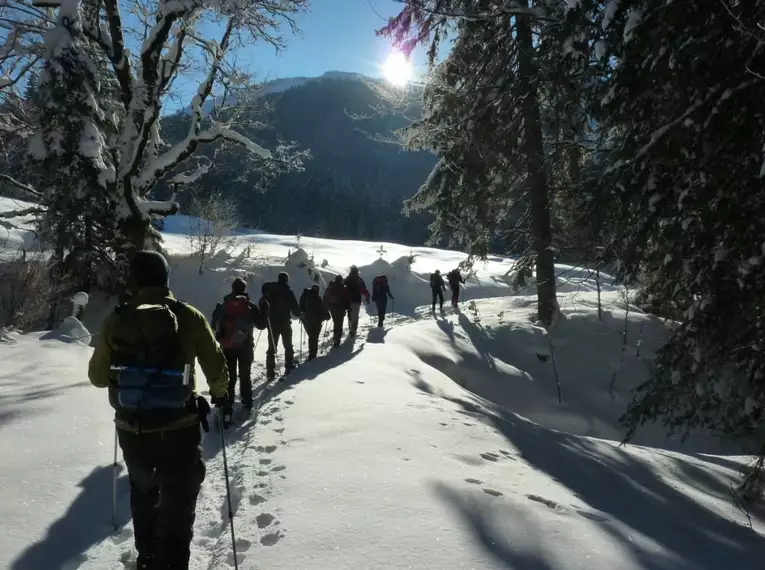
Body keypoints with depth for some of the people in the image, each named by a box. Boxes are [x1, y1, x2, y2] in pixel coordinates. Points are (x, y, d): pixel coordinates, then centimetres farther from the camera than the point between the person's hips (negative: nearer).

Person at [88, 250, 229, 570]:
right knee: (178, 499, 11)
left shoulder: (116, 320, -6)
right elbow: (216, 367, -3)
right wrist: (219, 393, 17)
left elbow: (97, 376, 4)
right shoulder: (189, 317, -11)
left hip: (132, 428, 3)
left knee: (143, 490, 27)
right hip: (179, 428, -3)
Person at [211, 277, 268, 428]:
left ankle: (227, 412, -8)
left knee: (229, 378, 1)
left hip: (227, 347, 1)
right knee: (245, 376, 19)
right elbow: (261, 325, -2)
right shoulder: (250, 306, -7)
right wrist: (264, 311, 12)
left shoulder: (222, 306, -3)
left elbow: (214, 326, 8)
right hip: (245, 347, 0)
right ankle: (247, 404, 29)